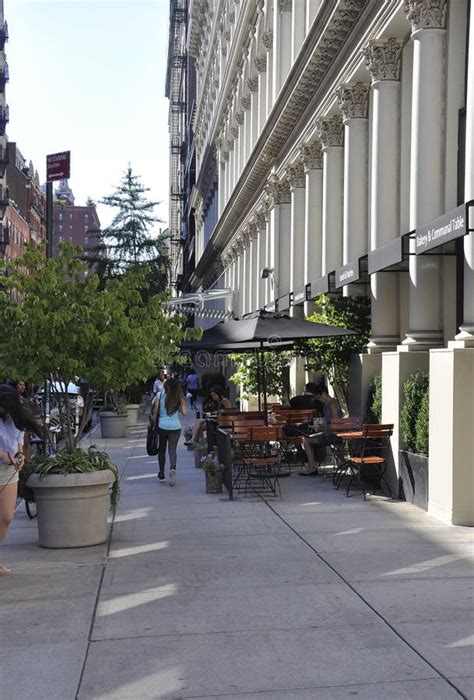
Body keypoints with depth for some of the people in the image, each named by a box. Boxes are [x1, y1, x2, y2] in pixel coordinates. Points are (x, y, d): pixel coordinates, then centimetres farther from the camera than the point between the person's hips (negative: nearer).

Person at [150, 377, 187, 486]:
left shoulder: (159, 395, -5)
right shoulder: (179, 398, -3)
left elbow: (155, 411, -7)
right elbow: (184, 413, -4)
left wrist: (154, 422, 6)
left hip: (162, 426, 0)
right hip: (175, 427, 0)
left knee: (161, 450, 14)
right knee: (172, 449, 3)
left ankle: (161, 473, 23)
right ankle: (172, 468, -23)